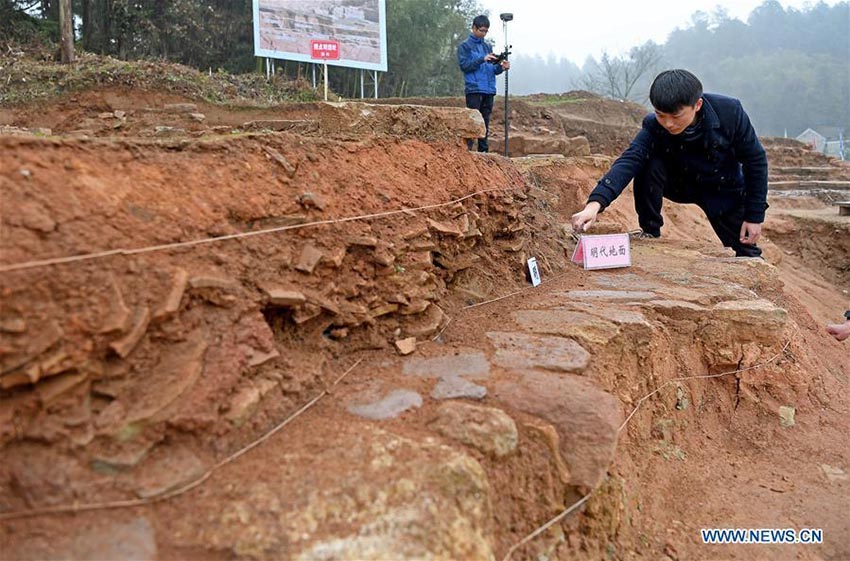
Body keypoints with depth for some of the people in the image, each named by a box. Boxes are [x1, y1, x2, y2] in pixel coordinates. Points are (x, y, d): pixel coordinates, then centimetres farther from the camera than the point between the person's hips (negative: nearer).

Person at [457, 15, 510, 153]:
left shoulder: (488, 46, 19)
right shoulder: (464, 46, 4)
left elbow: (493, 69, 18)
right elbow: (464, 65, -9)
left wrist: (501, 67, -3)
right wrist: (482, 59, -17)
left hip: (489, 90, 6)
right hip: (474, 89, -5)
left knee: (485, 122, 6)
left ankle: (484, 150, 11)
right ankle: (467, 149, -9)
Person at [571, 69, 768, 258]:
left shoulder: (730, 112, -28)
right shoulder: (653, 126, -27)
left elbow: (756, 160, -16)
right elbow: (629, 161, -41)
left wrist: (755, 216, -13)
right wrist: (595, 203, -59)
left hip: (725, 191, 0)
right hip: (683, 183, 0)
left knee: (746, 251, -1)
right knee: (649, 165, -30)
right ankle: (650, 232, -13)